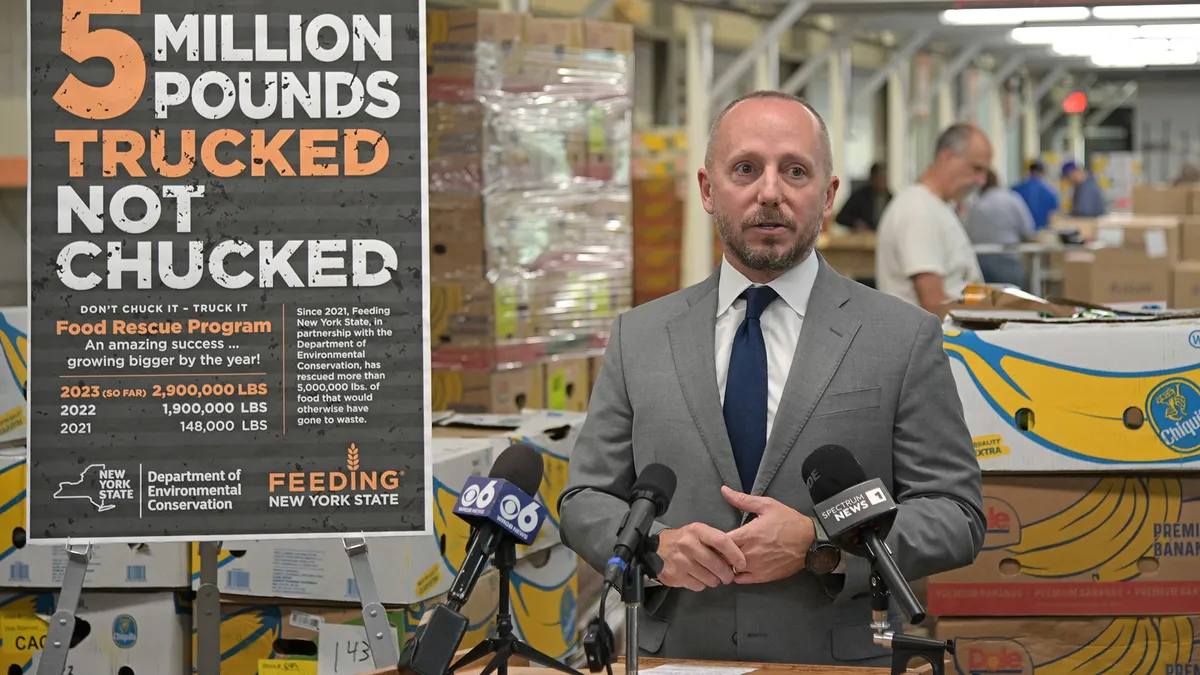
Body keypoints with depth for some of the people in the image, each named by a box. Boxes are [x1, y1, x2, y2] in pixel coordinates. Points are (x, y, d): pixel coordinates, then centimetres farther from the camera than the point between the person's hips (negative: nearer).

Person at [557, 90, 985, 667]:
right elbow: (584, 502, 11)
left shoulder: (903, 338, 3)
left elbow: (956, 517, 2)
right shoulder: (639, 337, 10)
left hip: (841, 661, -2)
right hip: (676, 661, 2)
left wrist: (820, 546, -11)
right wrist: (654, 547, -8)